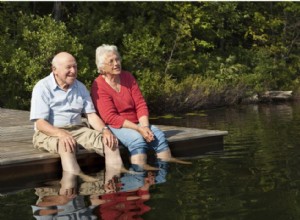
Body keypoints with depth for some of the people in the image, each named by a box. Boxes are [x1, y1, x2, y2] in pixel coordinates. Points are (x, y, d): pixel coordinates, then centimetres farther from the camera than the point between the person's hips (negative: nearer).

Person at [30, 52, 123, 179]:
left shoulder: (80, 87, 10)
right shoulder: (43, 87, -8)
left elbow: (91, 115, 8)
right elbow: (40, 123, -16)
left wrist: (105, 130, -14)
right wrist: (61, 134, -35)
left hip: (77, 130, 6)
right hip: (49, 133, -5)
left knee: (110, 140, -16)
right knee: (66, 145, -39)